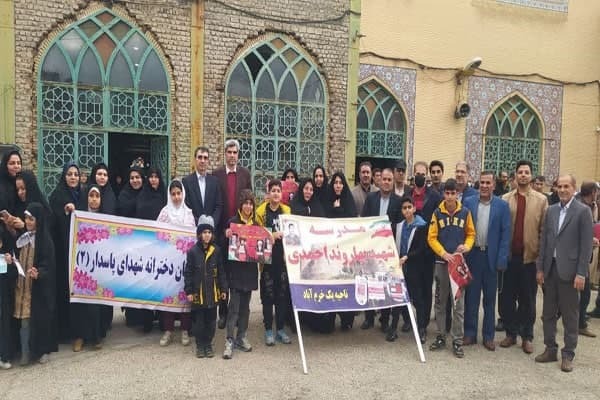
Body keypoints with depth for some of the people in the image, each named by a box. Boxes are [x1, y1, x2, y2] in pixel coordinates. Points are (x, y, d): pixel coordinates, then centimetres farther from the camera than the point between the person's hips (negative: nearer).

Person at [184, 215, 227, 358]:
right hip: (198, 292, -2)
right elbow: (188, 273, -2)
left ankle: (208, 345, 25)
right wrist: (188, 291, -5)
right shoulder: (193, 251, -5)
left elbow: (221, 271, 5)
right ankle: (199, 346, 22)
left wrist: (223, 289, 4)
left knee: (211, 320, 10)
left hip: (213, 292, 2)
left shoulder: (216, 250, 0)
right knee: (199, 321, 8)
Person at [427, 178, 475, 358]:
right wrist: (443, 253, -14)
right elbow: (431, 238, -1)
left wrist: (466, 246, -12)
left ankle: (457, 341, 10)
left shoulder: (465, 212, 1)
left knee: (459, 303, 1)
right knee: (440, 301, 9)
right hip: (441, 261, 1)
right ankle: (441, 337, 21)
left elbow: (471, 234, 8)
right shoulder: (437, 213, 1)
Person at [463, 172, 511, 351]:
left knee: (490, 298, 10)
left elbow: (505, 233, -2)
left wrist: (502, 260, -8)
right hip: (472, 255, 0)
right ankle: (470, 333, 20)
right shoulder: (468, 202, 1)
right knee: (471, 296, 8)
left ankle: (488, 336, 22)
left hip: (492, 257, 0)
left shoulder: (502, 205, -1)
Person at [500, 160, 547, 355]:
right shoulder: (505, 199, 4)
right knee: (508, 297, 8)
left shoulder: (541, 200, 2)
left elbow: (545, 229, 0)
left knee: (528, 299, 8)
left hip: (530, 256, -1)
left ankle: (527, 337, 21)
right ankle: (511, 333, 23)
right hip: (510, 255, 1)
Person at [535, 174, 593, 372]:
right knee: (548, 313, 11)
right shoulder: (551, 210, 9)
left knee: (570, 315, 5)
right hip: (550, 269, 5)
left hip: (569, 270, -5)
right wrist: (540, 268, 6)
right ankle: (550, 349, 24)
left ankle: (568, 354, 17)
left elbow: (586, 244, -8)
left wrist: (581, 273, -12)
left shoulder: (583, 211, -5)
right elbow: (544, 240, 10)